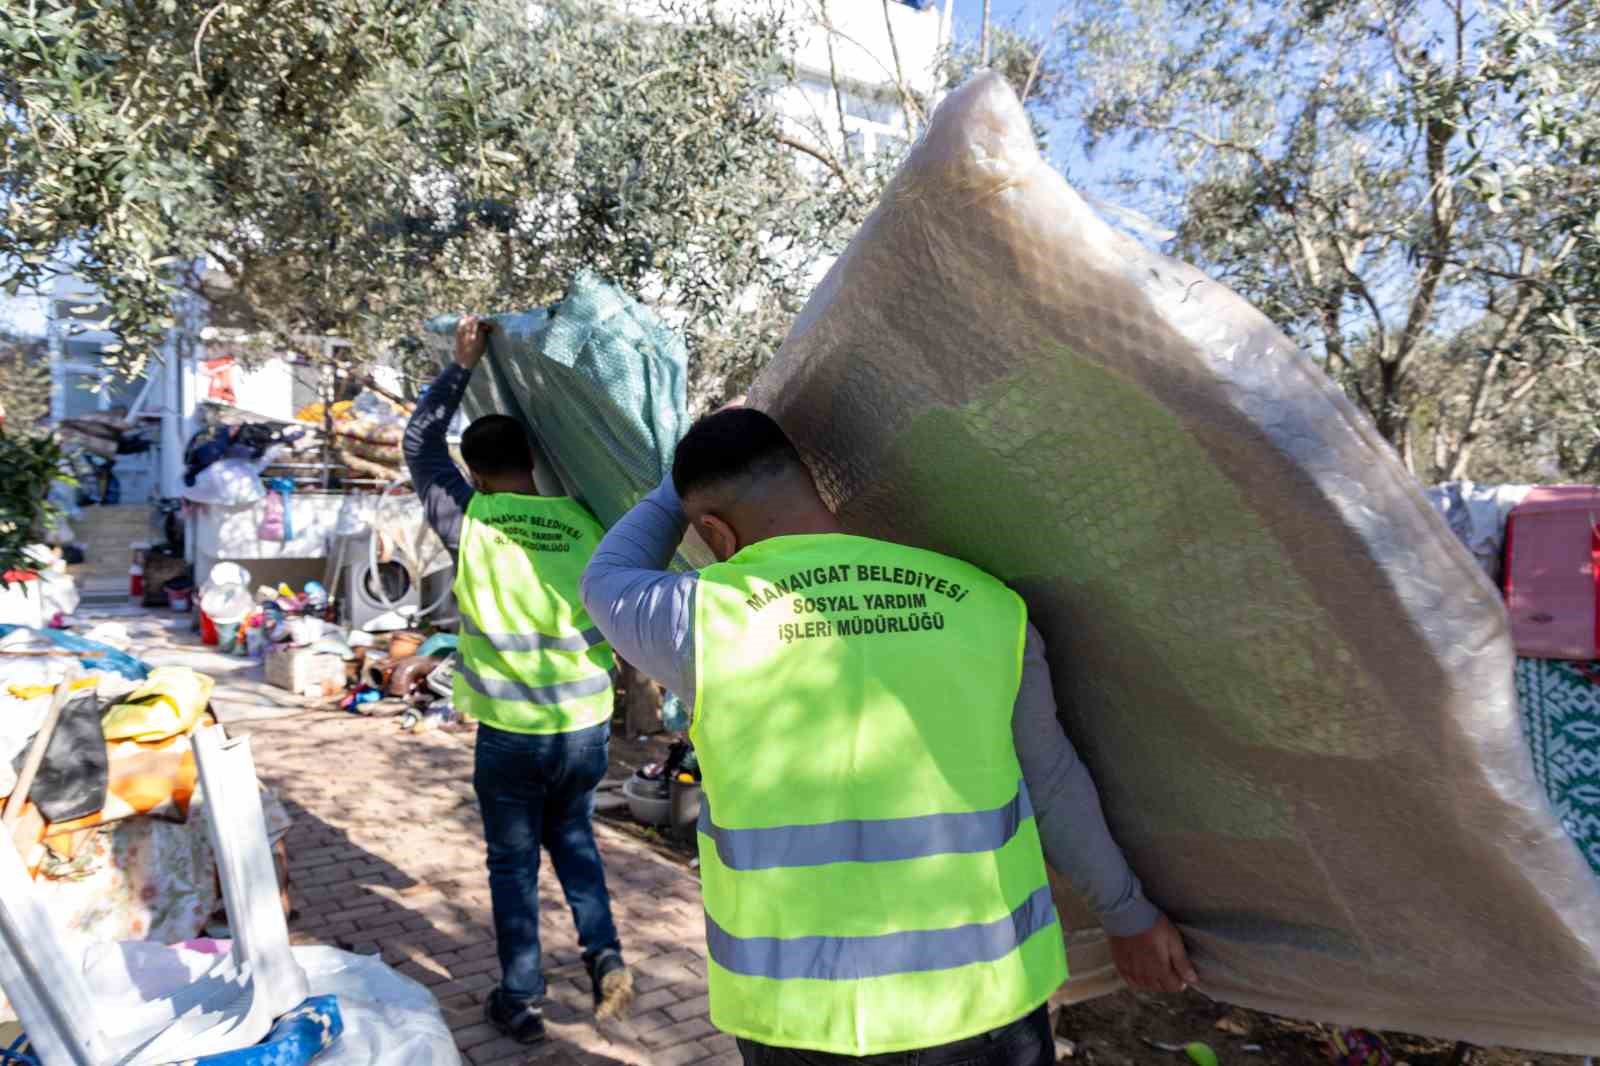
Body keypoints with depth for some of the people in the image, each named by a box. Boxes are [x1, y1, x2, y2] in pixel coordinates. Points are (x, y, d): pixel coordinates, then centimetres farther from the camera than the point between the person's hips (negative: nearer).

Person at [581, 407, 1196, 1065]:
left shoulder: (707, 620, -13)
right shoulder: (981, 605, -6)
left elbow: (608, 584, 10)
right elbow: (1052, 783, 5)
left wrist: (689, 485, 22)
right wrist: (1129, 912, 20)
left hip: (803, 1009, -1)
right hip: (977, 992, 2)